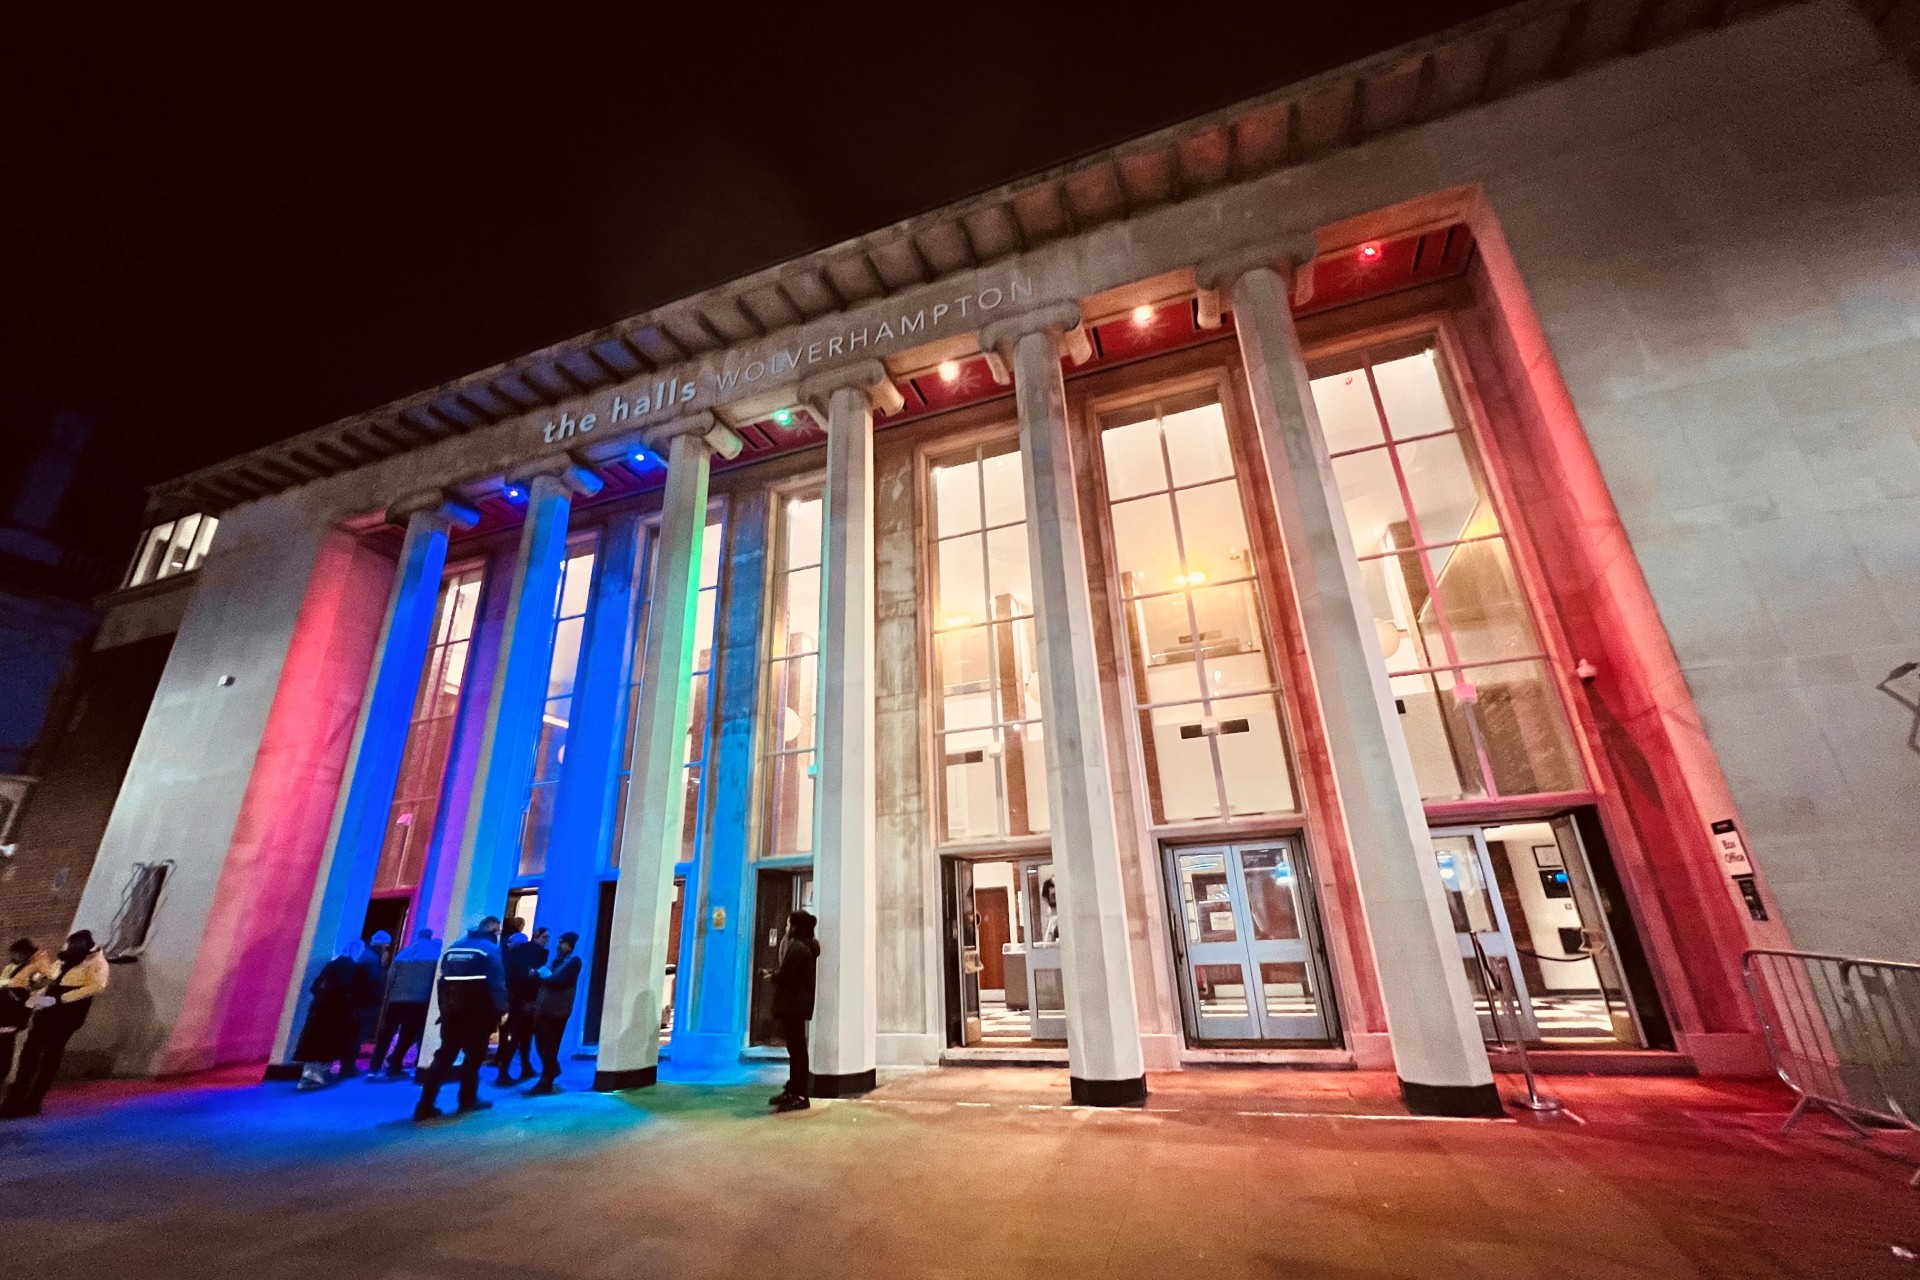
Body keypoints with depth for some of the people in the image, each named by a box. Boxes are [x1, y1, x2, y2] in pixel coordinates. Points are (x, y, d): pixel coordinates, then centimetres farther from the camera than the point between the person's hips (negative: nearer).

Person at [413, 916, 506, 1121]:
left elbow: (443, 980, 12)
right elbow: (498, 983, -12)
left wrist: (444, 1008, 16)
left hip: (451, 1010, 6)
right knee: (474, 1055, 8)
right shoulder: (491, 949, -7)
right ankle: (468, 1100, 14)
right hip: (477, 1012, -5)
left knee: (444, 1055, 11)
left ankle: (425, 1106, 5)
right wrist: (499, 1011, -4)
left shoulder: (453, 948, 13)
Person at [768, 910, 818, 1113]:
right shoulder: (807, 946, 14)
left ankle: (800, 1096, 1)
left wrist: (772, 976, 0)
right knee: (796, 1048, 16)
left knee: (796, 1048, -4)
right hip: (798, 1002, 10)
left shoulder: (797, 948, -17)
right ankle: (793, 1090, 25)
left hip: (793, 1004, -10)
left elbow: (785, 976, -19)